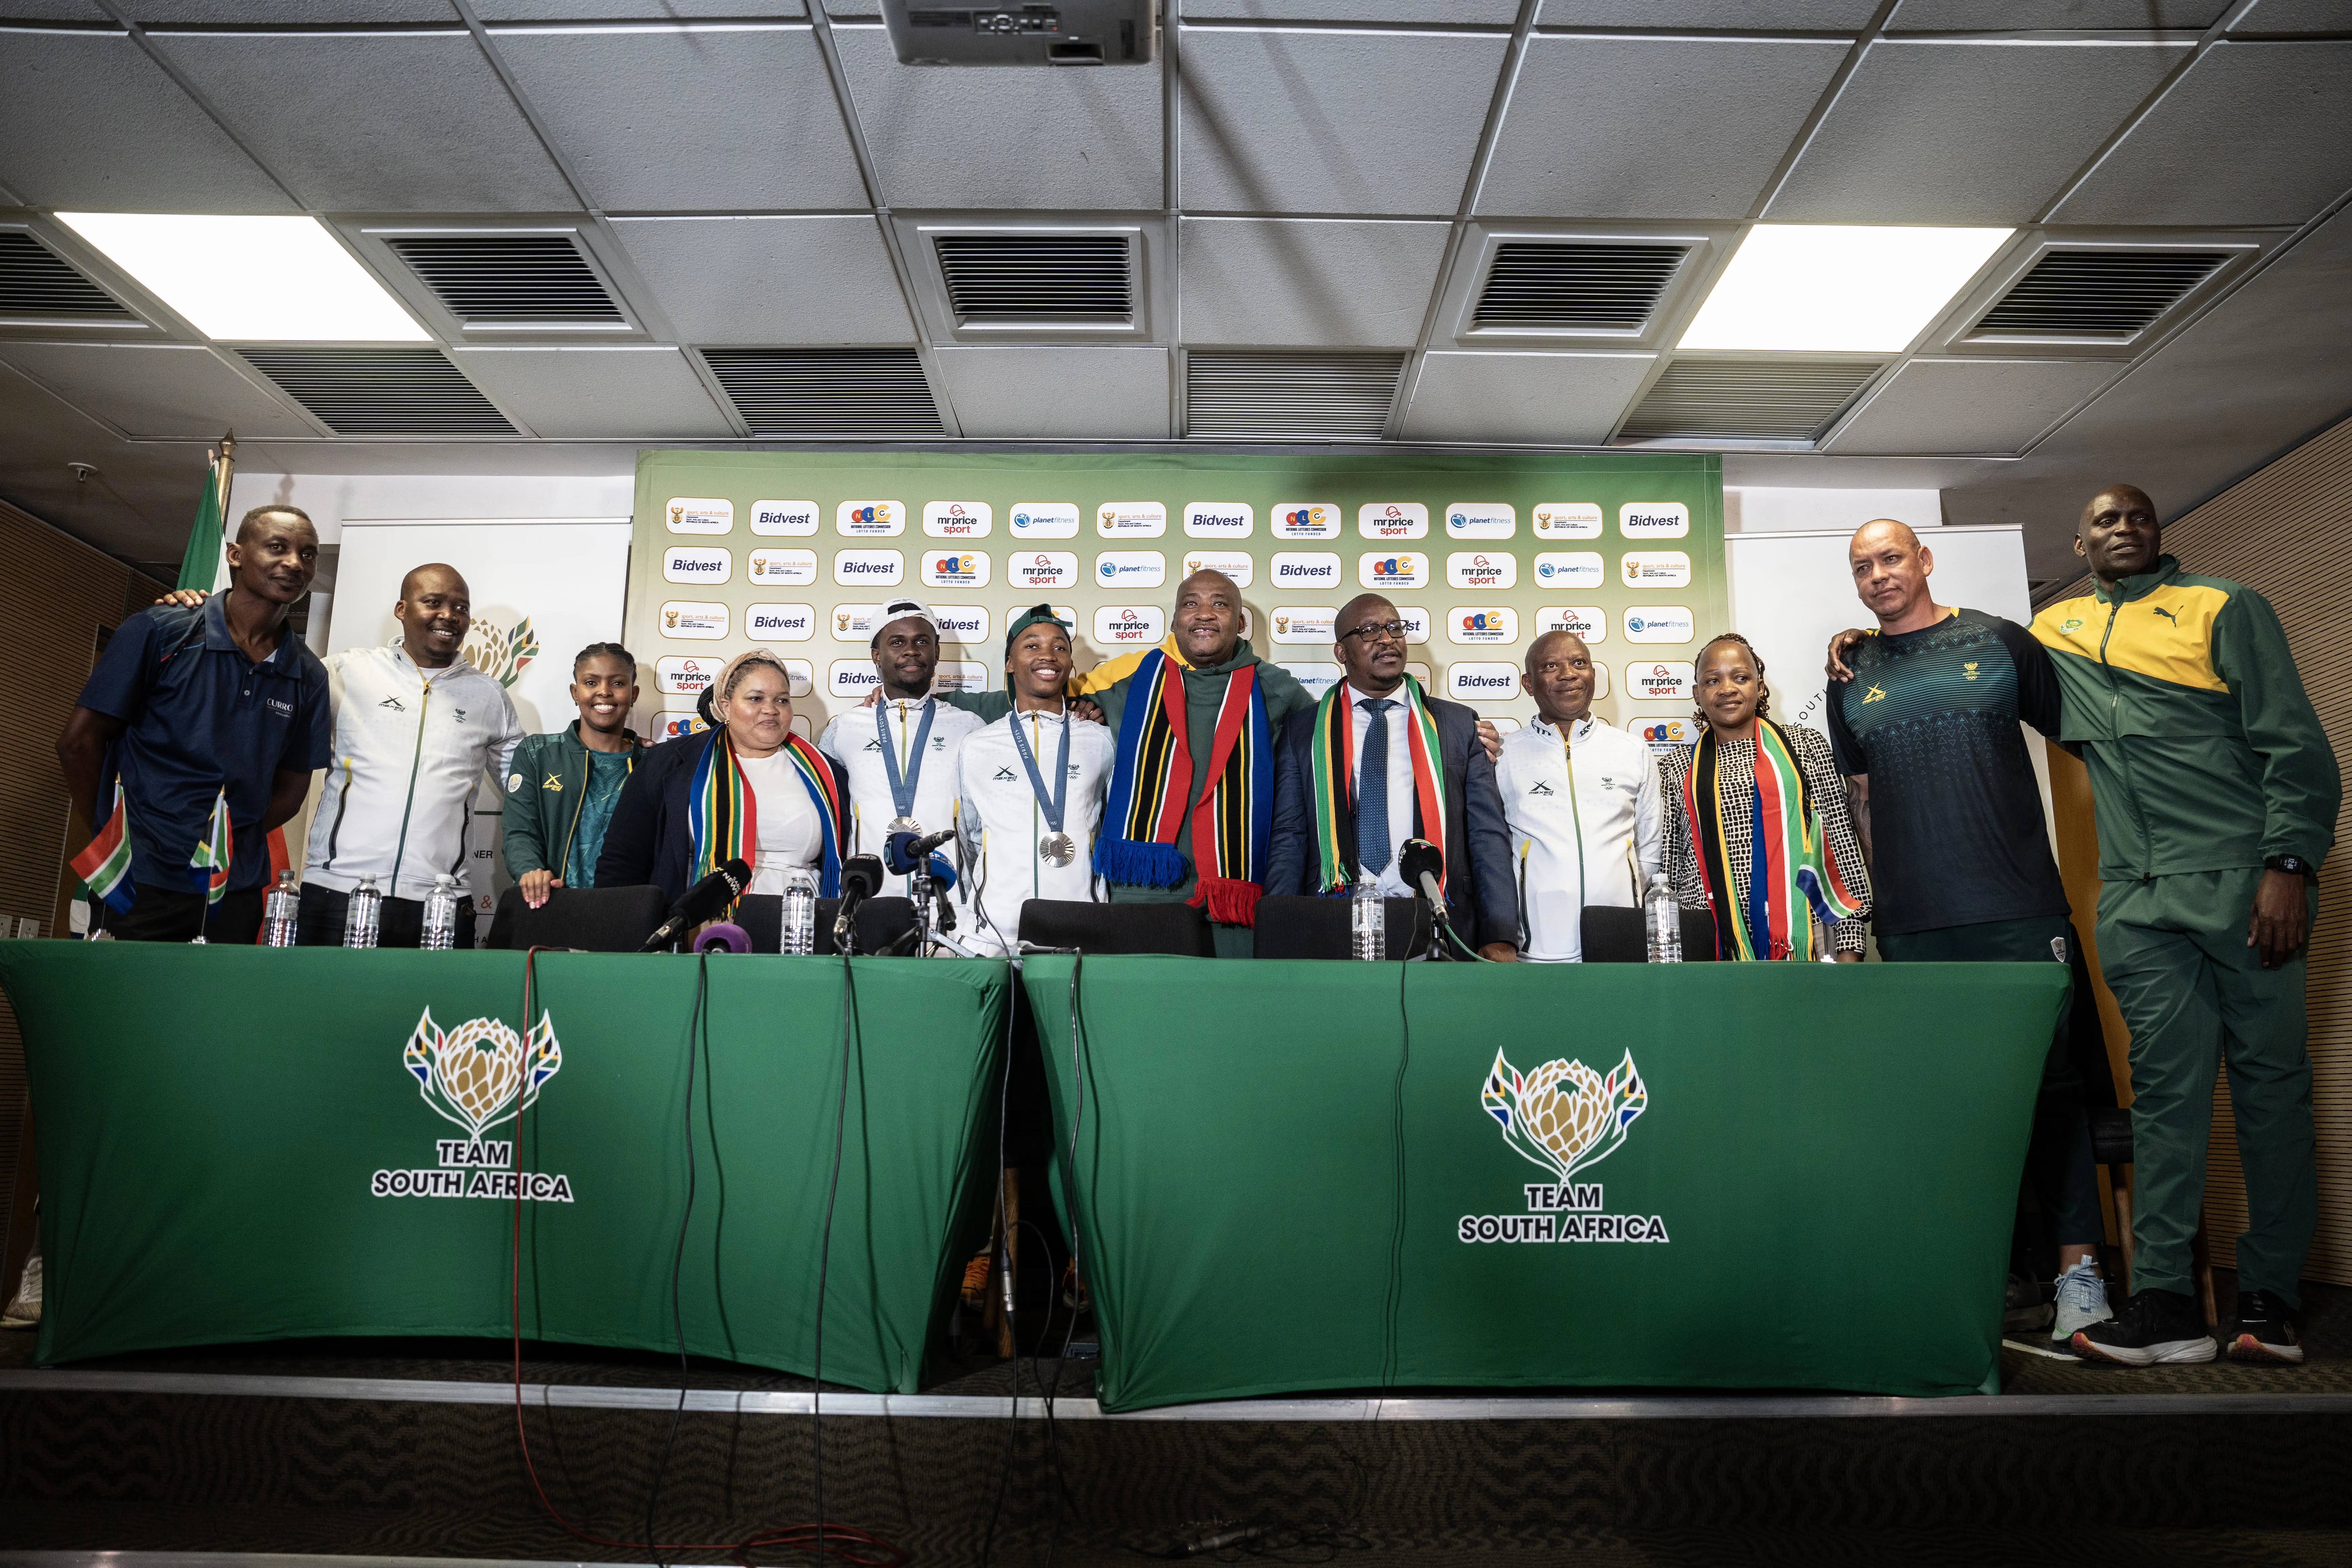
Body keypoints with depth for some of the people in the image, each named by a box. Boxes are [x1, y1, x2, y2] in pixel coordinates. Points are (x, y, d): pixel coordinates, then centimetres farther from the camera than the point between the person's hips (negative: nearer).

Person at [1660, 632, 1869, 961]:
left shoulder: (1804, 745, 6)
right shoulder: (1680, 767, 10)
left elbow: (1842, 844, 2)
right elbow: (1667, 868, 10)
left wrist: (1849, 944, -4)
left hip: (1796, 939, -1)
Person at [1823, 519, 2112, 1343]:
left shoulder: (2000, 642, 5)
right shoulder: (1852, 679, 11)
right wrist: (1880, 894, 11)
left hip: (2019, 909, -2)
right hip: (1913, 926, 2)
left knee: (2048, 1081, 0)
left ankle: (2079, 1268, 9)